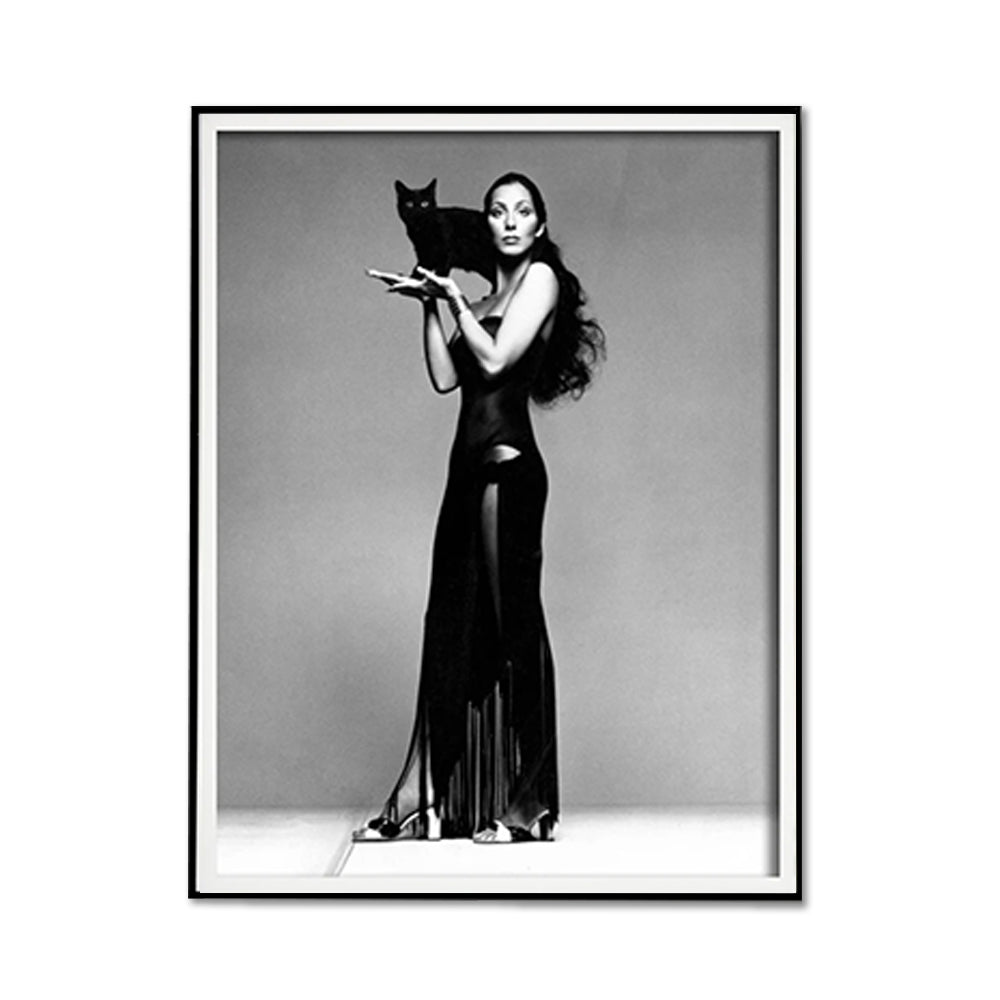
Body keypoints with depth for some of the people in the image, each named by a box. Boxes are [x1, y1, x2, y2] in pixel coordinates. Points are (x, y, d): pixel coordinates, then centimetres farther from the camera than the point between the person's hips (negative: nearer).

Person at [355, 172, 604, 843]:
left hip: (508, 466, -8)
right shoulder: (490, 296, 21)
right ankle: (434, 799, 9)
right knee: (452, 630, 6)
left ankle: (527, 806, -1)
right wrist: (430, 304, 8)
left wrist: (456, 299, -3)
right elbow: (446, 377, 12)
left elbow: (495, 360, -10)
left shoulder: (542, 277, 0)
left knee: (509, 625, -6)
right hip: (471, 467, 8)